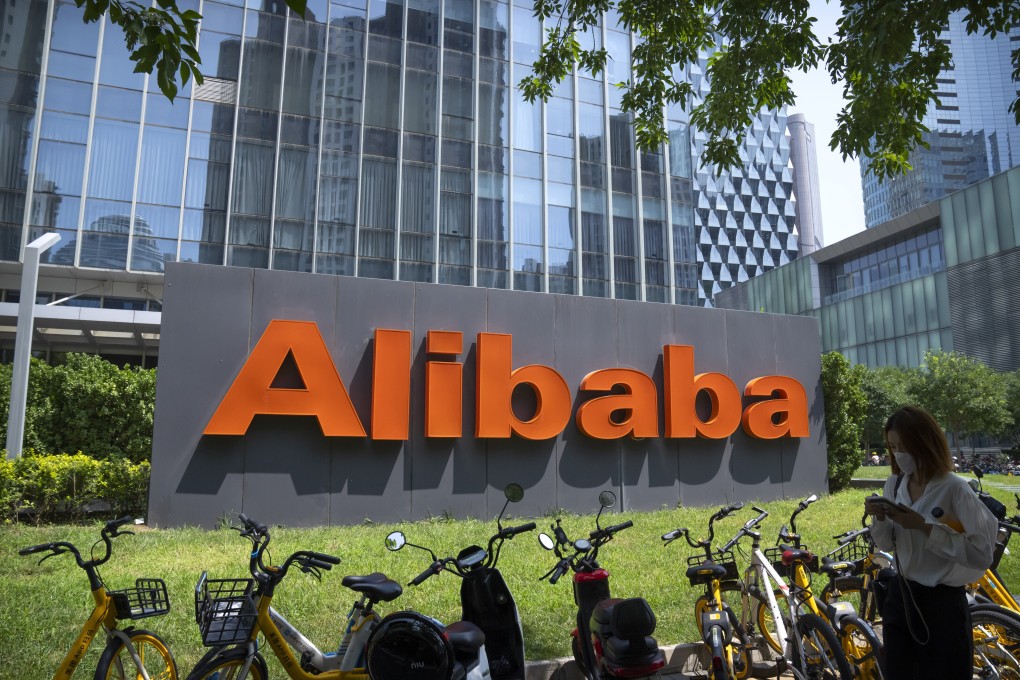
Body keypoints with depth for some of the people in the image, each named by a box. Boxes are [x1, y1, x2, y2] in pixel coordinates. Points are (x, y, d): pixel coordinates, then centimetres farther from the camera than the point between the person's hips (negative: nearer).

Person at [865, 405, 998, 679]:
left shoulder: (955, 489, -17)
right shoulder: (894, 485, 1)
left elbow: (982, 553, -22)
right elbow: (887, 544, 6)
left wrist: (924, 526, -26)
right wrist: (879, 519, -13)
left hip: (942, 603, -5)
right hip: (900, 597, 6)